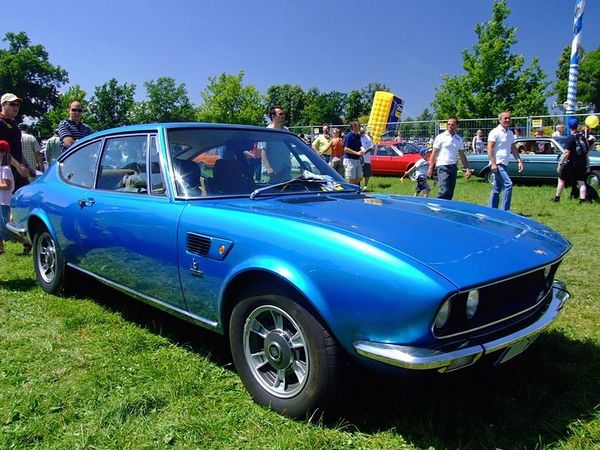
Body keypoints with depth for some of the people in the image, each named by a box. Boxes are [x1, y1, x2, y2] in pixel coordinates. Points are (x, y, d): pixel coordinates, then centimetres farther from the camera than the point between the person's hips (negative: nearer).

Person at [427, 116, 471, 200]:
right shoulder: (441, 137, -1)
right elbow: (434, 153, -1)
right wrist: (430, 168, -7)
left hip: (453, 167, 5)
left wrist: (467, 169, 7)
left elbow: (462, 155, 15)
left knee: (450, 193, 6)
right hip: (443, 166, -5)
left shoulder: (459, 139, 12)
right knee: (444, 191, -18)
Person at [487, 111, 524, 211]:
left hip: (504, 164, 9)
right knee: (508, 184, -17)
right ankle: (505, 210, -13)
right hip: (497, 164, -9)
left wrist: (519, 161, 13)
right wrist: (493, 163, -22)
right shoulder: (495, 132, -8)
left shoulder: (510, 133, 16)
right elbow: (490, 148, -15)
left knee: (497, 188, 11)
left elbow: (513, 148, 22)